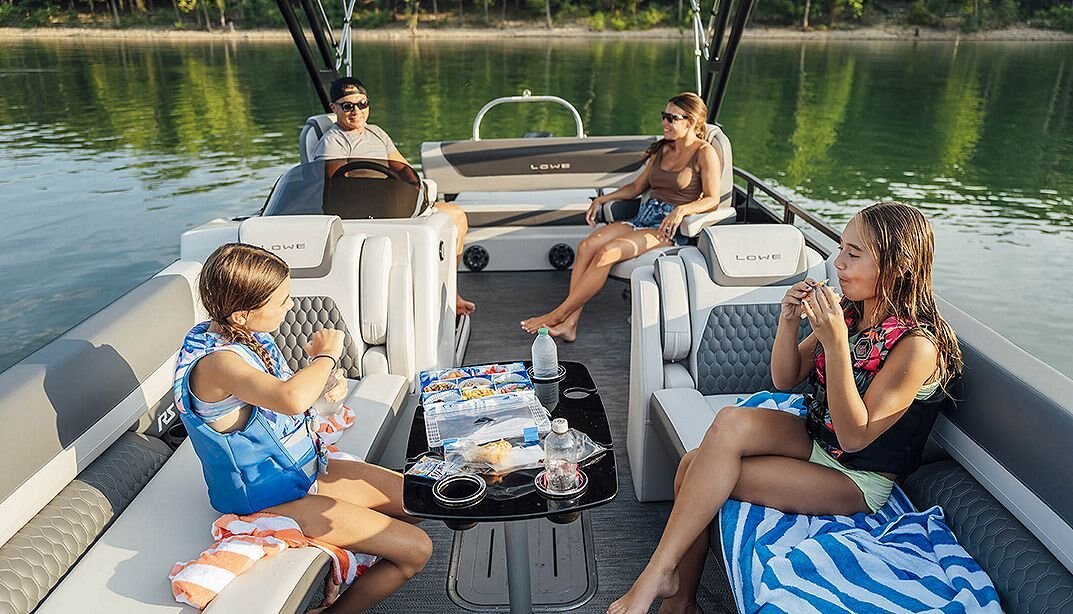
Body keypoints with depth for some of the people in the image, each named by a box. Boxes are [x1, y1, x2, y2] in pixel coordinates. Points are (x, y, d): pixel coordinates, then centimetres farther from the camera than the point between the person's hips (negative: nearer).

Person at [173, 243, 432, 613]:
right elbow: (291, 399, -49)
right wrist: (326, 355, -28)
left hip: (307, 468, 9)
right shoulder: (215, 361, -30)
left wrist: (326, 382, -7)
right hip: (272, 498, -9)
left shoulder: (251, 334, -2)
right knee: (416, 550, -9)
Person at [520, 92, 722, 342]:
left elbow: (712, 199, -8)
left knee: (607, 253, -29)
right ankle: (569, 324, -25)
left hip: (669, 227, -7)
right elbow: (637, 186, 25)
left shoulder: (705, 153, -2)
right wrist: (603, 199, 14)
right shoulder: (662, 149, 19)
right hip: (643, 217, 7)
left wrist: (681, 210, -25)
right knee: (587, 245, -20)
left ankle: (557, 315, -23)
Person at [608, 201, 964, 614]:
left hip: (856, 479, -6)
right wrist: (789, 321, -14)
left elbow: (854, 436, -24)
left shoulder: (916, 346, -22)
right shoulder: (847, 311, -2)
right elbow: (784, 379, 4)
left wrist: (836, 344, -33)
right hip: (813, 439, 7)